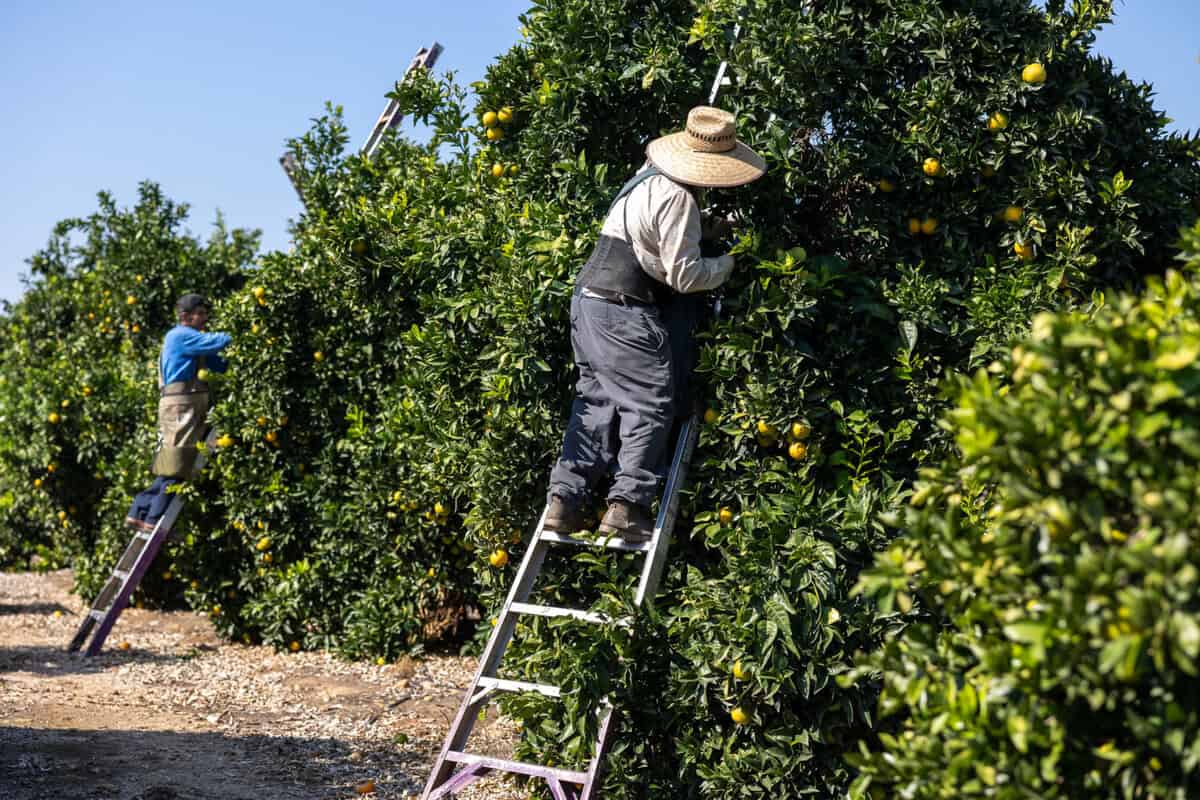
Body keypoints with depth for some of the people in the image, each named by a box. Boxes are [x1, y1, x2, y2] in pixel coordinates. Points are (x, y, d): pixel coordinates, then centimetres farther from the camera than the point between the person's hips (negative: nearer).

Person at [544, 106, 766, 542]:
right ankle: (627, 503, -7)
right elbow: (685, 276, -14)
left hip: (588, 301, 9)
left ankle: (564, 499, 7)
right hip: (625, 314, -9)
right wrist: (729, 262, 2)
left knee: (597, 401, 11)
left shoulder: (649, 175, 12)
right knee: (651, 404, -3)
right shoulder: (678, 199, -15)